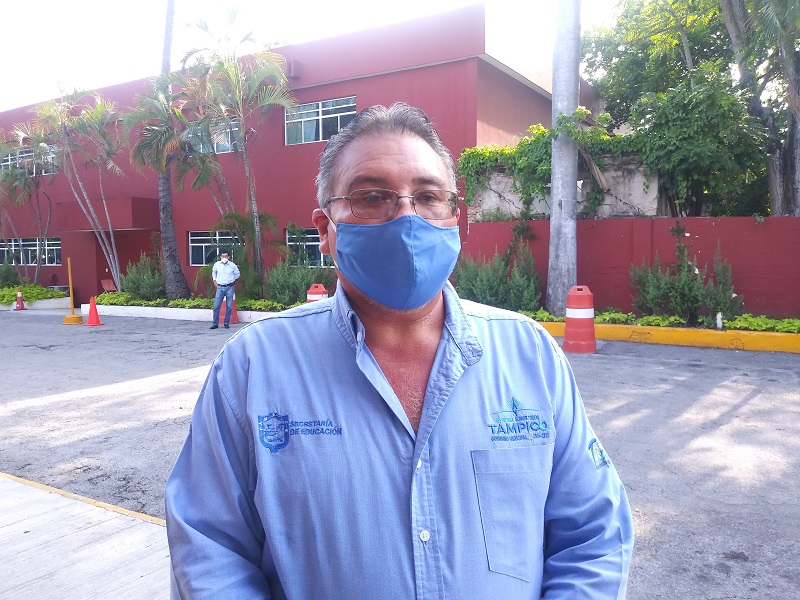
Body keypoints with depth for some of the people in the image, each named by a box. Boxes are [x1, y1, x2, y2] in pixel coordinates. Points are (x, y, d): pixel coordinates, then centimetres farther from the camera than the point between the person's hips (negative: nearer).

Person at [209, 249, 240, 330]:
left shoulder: (232, 265, -2)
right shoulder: (217, 264, 1)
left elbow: (237, 274, 15)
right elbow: (213, 271, 23)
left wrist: (231, 280, 8)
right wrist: (214, 280, 15)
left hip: (229, 287, 0)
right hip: (220, 287, 1)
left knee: (229, 306, 3)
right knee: (216, 306, -3)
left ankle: (227, 323, 13)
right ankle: (215, 323, 4)